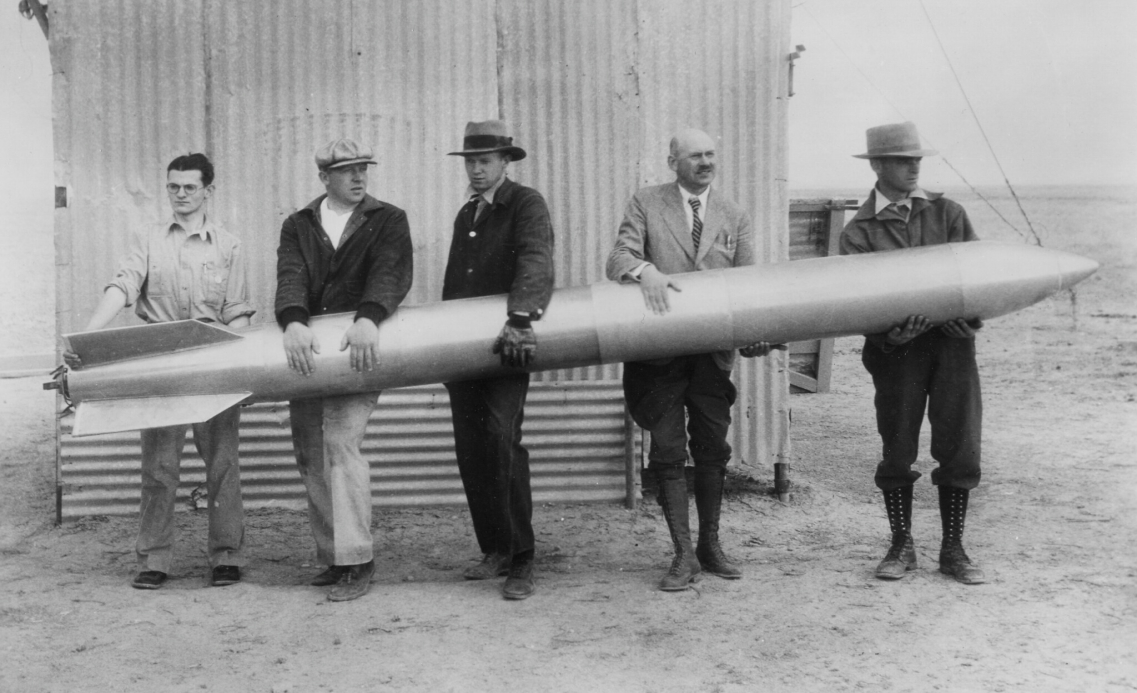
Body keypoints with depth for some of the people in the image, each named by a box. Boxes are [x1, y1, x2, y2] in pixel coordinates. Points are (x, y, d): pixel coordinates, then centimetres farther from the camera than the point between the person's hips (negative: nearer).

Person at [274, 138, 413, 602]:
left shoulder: (388, 220, 6)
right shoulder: (298, 226, 12)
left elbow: (392, 273, -12)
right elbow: (290, 277, -5)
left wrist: (367, 319, -32)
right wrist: (294, 322, -27)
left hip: (359, 353, -4)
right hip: (306, 354, 4)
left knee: (341, 443, -18)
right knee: (310, 458, 6)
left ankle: (356, 563, -13)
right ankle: (332, 559, 17)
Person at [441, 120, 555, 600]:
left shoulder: (527, 205, -2)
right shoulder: (465, 215, 21)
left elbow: (536, 264, -19)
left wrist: (520, 319, -33)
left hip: (507, 348, -7)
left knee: (501, 439, -18)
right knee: (470, 451, 5)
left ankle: (521, 561, -10)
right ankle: (494, 551, 17)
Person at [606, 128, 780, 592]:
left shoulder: (735, 217, 12)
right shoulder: (645, 205, 4)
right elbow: (618, 259, -7)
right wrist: (644, 270, -30)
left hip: (713, 352, 3)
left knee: (712, 449, 8)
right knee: (667, 452, -2)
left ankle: (710, 546, 23)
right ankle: (684, 556, 5)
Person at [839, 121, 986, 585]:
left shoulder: (947, 214, 13)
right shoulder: (859, 231, 5)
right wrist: (889, 331, -25)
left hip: (952, 341, 2)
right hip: (897, 347, -2)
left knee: (959, 446, 0)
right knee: (897, 449, 2)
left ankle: (952, 548, 13)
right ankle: (901, 546, 18)